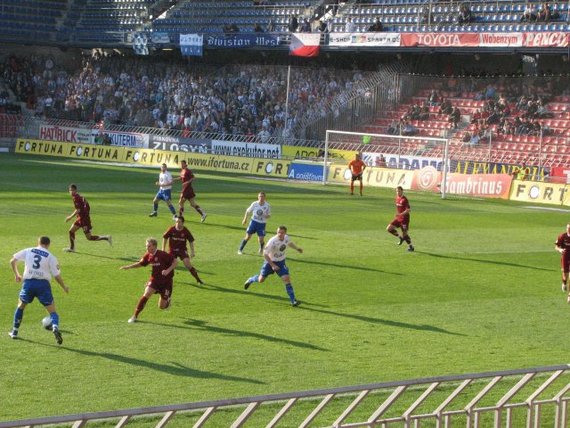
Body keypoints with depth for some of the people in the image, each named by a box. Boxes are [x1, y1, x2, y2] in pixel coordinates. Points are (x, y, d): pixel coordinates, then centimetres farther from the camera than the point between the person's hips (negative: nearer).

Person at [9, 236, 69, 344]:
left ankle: (14, 332, 30)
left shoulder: (28, 251, 10)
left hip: (28, 282, 2)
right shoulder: (50, 257, 3)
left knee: (20, 306, 27)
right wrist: (64, 287, 17)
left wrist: (16, 274, 27)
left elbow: (12, 261, 11)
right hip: (43, 284, -2)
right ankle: (55, 328, -27)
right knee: (52, 311, 3)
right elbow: (57, 275, 1)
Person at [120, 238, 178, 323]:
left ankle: (168, 299, 40)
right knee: (146, 295, -19)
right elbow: (140, 263, 12)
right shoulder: (148, 255, -4)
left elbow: (175, 261, -19)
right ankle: (135, 316, -9)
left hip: (166, 281, -4)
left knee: (162, 306, 2)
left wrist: (168, 270, -32)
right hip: (154, 279, 4)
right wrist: (128, 267, 2)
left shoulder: (163, 255, -22)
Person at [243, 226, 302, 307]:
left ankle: (293, 300, -11)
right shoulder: (272, 242, -29)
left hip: (281, 262, 3)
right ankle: (250, 280, 45)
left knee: (286, 279, -14)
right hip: (270, 261, -3)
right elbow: (265, 254, -23)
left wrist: (297, 248, 25)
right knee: (261, 280, 8)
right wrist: (273, 265, -26)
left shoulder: (286, 238, -10)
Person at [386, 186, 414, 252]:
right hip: (398, 218, 8)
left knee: (404, 233, -6)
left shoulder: (404, 199, -16)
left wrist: (401, 214, -32)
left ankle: (410, 246, 12)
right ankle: (400, 238, 13)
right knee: (389, 228, -3)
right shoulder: (397, 198, 8)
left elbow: (409, 209, -23)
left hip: (404, 218, -8)